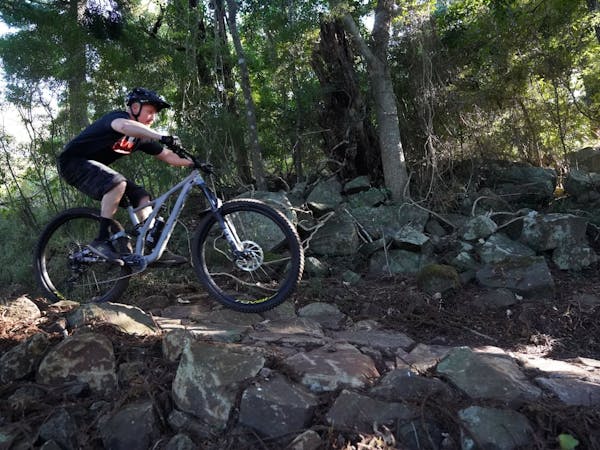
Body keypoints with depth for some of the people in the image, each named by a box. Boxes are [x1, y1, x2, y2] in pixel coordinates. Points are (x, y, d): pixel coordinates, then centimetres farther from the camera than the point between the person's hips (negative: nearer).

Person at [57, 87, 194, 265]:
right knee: (118, 183, -34)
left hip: (94, 167, 8)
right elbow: (124, 126, -46)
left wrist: (194, 163, -11)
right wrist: (161, 137, -55)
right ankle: (101, 240, -26)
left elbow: (167, 155, 3)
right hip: (73, 161, -8)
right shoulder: (118, 116, -20)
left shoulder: (141, 136, 4)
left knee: (141, 196, -4)